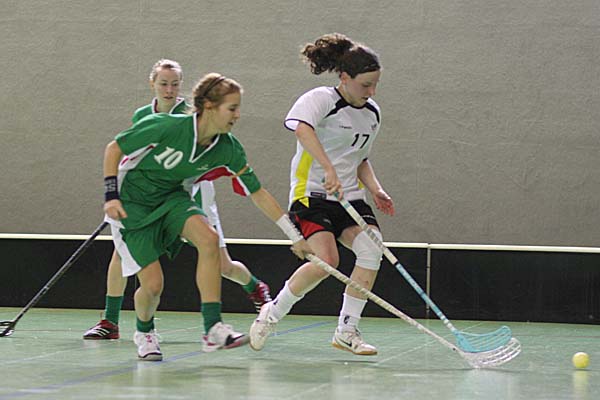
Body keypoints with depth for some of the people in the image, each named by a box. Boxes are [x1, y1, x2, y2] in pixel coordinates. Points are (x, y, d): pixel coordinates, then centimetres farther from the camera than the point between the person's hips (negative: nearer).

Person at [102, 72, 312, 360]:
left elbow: (258, 194, -4)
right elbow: (114, 148, -14)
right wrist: (111, 195, -21)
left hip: (171, 198, 4)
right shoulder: (165, 126, -27)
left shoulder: (229, 150, -12)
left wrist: (295, 236, -4)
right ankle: (143, 332, 23)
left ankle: (213, 329, -24)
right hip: (131, 203, -4)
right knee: (153, 284, -12)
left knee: (209, 239, -27)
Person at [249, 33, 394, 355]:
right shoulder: (321, 99, -11)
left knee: (371, 249, -17)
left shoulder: (372, 114, 13)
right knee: (326, 260, -24)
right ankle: (272, 313, 1)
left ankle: (346, 331, -7)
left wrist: (375, 189, 8)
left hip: (350, 197, 7)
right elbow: (302, 128, -33)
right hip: (312, 193, -7)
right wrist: (329, 170, -43)